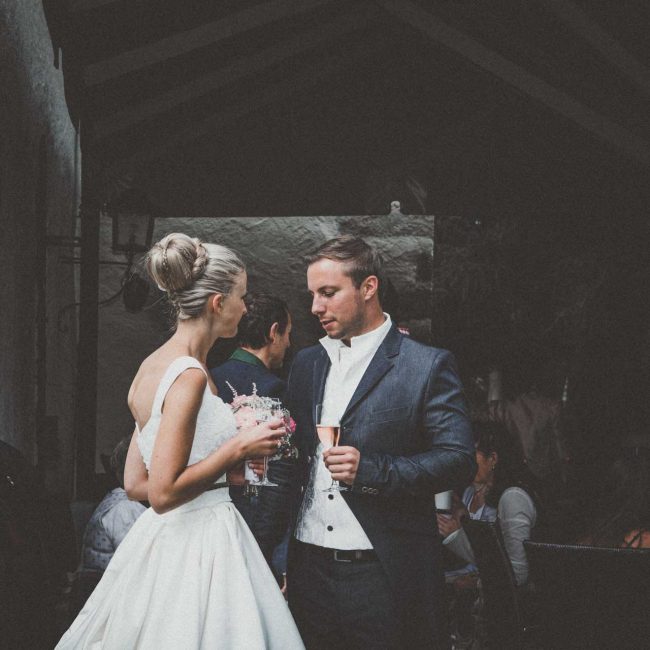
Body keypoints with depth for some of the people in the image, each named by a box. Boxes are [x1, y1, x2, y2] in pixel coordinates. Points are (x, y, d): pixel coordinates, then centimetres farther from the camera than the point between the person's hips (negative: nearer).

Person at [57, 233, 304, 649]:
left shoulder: (154, 365, 9)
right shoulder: (190, 375, -18)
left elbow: (136, 483, 12)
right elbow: (163, 492, -21)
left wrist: (230, 458, 14)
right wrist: (238, 447, -14)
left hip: (163, 541, 9)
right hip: (198, 549, -9)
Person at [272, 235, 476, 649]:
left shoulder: (427, 366, -3)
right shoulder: (307, 363, 14)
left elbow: (459, 460, -9)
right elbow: (298, 452, 17)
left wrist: (372, 470, -20)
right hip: (310, 569, 5)